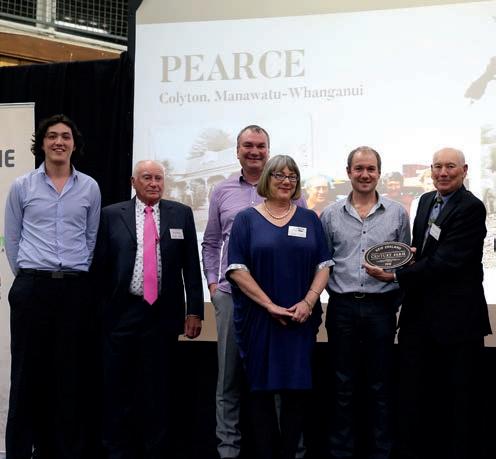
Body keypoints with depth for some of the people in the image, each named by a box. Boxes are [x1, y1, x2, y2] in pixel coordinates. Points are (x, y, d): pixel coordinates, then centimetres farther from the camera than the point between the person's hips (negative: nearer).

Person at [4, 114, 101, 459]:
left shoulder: (89, 187, 6)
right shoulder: (22, 186, 4)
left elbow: (91, 238, 12)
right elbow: (12, 239, 8)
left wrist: (76, 274, 8)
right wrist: (28, 276, 5)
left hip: (75, 289, 1)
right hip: (32, 288, -1)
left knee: (71, 373, 5)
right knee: (28, 372, 1)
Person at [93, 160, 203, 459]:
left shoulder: (181, 214, 6)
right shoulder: (112, 215, 4)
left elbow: (191, 265, 5)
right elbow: (101, 264, 5)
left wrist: (195, 310, 1)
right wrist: (103, 305, 2)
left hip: (164, 314, 0)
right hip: (122, 313, 0)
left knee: (160, 391, 6)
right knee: (118, 390, 6)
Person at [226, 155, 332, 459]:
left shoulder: (309, 219, 10)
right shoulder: (247, 219, 3)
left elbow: (323, 265, 6)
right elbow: (237, 269, -5)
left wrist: (308, 302, -10)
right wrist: (270, 305, -12)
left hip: (301, 319, 2)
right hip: (259, 318, -2)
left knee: (298, 388, 1)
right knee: (262, 388, 2)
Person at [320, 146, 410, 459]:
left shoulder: (397, 213, 3)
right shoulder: (331, 215, 5)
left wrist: (397, 302, 0)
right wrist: (328, 294, -2)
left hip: (381, 307, 0)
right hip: (342, 307, 1)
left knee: (381, 386, 7)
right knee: (344, 385, 9)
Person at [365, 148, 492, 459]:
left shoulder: (472, 208, -15)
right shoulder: (426, 201, 11)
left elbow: (446, 261, -21)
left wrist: (397, 276, -17)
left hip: (456, 316, -7)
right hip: (419, 314, 7)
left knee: (460, 396, 7)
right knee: (410, 391, 12)